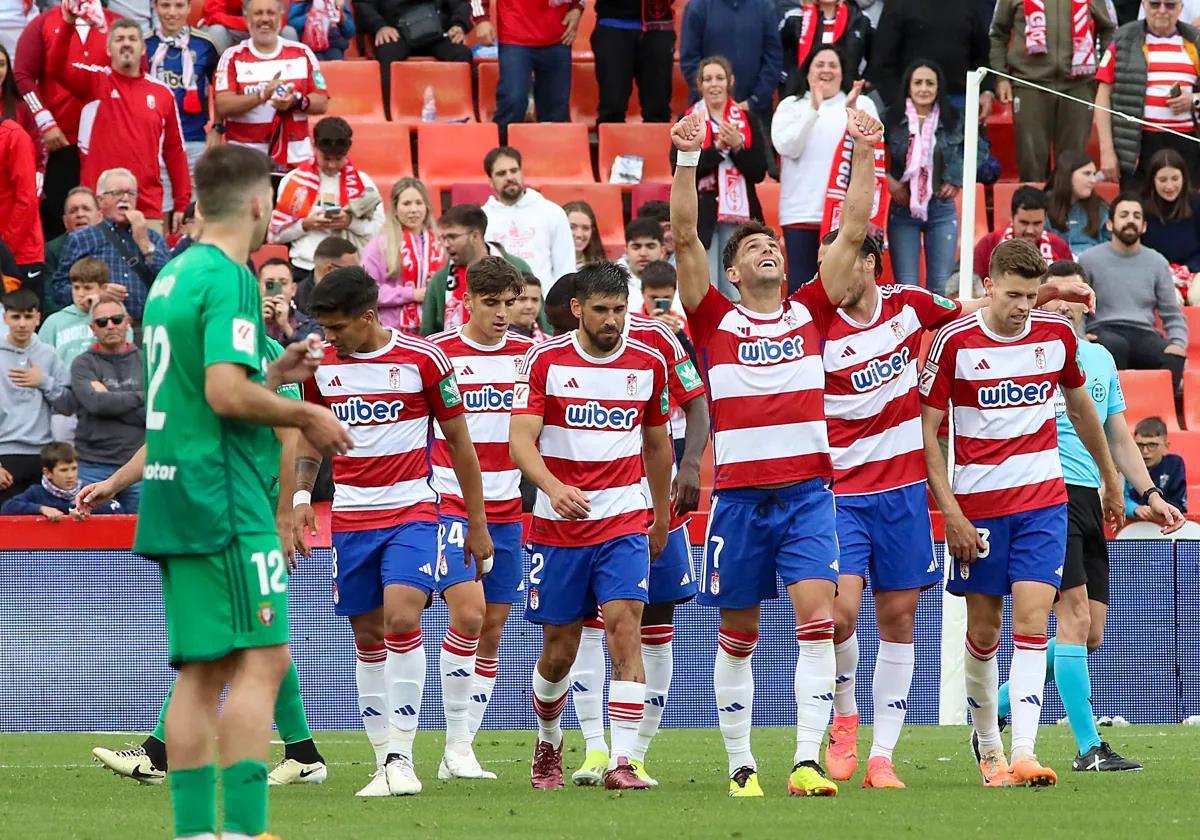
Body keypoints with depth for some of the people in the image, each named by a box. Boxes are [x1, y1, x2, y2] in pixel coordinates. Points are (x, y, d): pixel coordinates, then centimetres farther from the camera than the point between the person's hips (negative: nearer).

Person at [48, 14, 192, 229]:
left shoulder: (162, 93, 10)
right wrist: (69, 25, -28)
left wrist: (182, 205, 7)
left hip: (148, 210, 2)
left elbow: (174, 151, 12)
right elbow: (57, 64, -11)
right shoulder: (95, 81, 6)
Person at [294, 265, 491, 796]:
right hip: (350, 518, 4)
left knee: (401, 617, -21)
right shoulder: (320, 364, 3)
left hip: (413, 510, -4)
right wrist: (301, 495, 3)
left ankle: (402, 756, -17)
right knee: (369, 637, 4)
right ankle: (385, 758, 12)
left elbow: (459, 441, 2)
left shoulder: (422, 359, -7)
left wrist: (478, 526, 5)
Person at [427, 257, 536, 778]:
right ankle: (457, 743, -12)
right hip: (449, 502, -4)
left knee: (493, 628, 5)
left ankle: (460, 752, 12)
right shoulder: (436, 353, -3)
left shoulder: (528, 354, 7)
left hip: (507, 511, 4)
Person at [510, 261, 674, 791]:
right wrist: (553, 487, -32)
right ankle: (548, 745, 34)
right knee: (559, 649, 6)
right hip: (557, 525, -1)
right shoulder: (545, 360, -5)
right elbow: (520, 438, -14)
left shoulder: (649, 363, 4)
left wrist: (662, 518, 23)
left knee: (625, 628, -17)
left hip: (624, 523, 1)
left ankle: (622, 761, -19)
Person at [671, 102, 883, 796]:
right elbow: (685, 239, -2)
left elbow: (854, 231, 7)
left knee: (817, 615, -13)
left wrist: (864, 153, 1)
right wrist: (688, 160, -10)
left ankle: (808, 761, -17)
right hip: (738, 495, 0)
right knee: (739, 634, 6)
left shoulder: (811, 313, 11)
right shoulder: (716, 321, 7)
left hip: (808, 490, 0)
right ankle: (741, 764, 16)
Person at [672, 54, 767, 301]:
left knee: (737, 292, -3)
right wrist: (718, 147, -13)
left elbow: (759, 172, 3)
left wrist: (737, 146, -11)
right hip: (702, 214, -1)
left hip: (739, 215, 1)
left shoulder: (748, 121, 10)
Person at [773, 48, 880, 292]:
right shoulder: (791, 106, 11)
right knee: (800, 289, -2)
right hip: (801, 213, 0)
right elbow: (787, 147, -4)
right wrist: (813, 110, -13)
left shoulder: (863, 105, 10)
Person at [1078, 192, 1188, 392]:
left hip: (1144, 335, 2)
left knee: (1173, 357, -32)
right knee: (1115, 345, -39)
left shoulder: (1157, 263, 15)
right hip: (1103, 333, -2)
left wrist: (1178, 344, -6)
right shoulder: (1089, 259, 8)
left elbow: (1173, 315, 14)